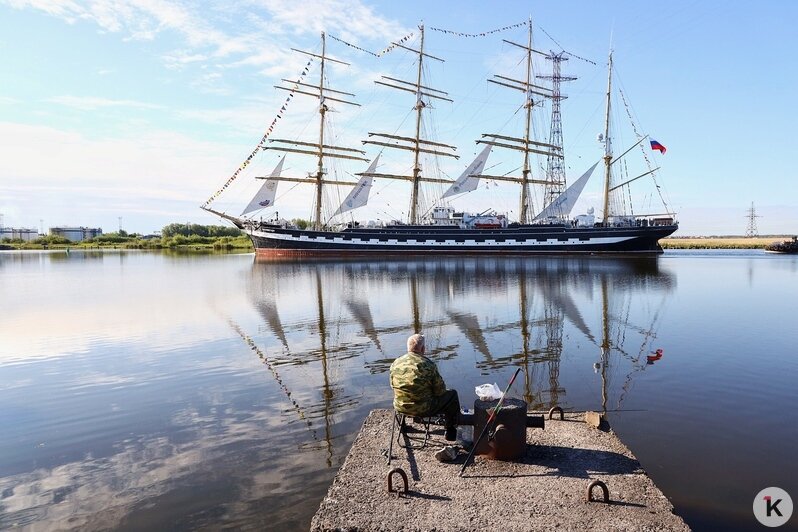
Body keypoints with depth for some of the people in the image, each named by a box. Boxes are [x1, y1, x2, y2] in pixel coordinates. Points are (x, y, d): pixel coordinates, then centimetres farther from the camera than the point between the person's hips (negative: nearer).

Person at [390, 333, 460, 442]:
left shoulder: (395, 364, -6)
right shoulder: (428, 365, -20)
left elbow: (393, 385, 8)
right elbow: (440, 390, -11)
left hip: (400, 408, 6)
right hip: (424, 410, -6)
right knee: (453, 394, 16)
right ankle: (451, 432, 28)